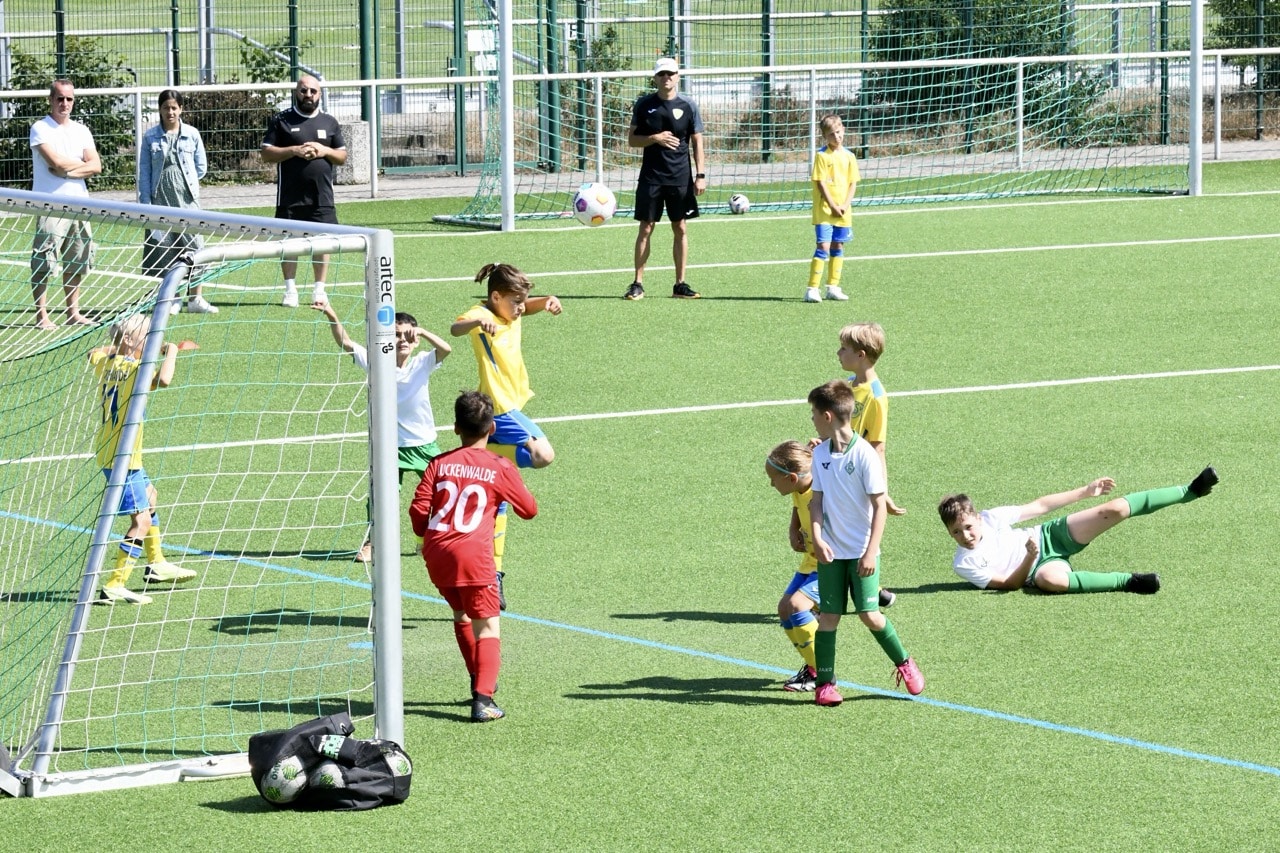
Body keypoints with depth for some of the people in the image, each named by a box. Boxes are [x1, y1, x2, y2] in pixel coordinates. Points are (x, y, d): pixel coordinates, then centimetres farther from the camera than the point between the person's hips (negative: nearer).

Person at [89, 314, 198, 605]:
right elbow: (163, 380, -41)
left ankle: (156, 564, 44)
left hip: (109, 450, 10)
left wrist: (116, 344, 24)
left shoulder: (107, 363, 4)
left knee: (148, 494, 30)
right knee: (141, 521, -10)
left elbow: (93, 354, 29)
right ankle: (114, 587, -13)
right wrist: (171, 352, -25)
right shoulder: (131, 369, -22)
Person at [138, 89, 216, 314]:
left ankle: (196, 298, 4)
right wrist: (145, 202, -2)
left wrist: (187, 183, 6)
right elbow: (144, 172, 3)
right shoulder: (150, 137, 2)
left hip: (187, 199, 0)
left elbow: (201, 166, 13)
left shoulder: (192, 134, 4)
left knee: (193, 245, -3)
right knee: (164, 248, 1)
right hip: (160, 200, 0)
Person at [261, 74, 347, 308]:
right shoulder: (281, 120, 3)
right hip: (290, 195, -2)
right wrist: (294, 151, -14)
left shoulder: (329, 122, 12)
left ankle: (319, 289, 9)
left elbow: (342, 156, 14)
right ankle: (290, 289, 6)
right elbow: (267, 153, -1)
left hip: (322, 195, 2)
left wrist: (325, 151, -7)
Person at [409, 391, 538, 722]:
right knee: (487, 627, 0)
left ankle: (480, 680, 39)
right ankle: (483, 698, -18)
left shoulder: (439, 464, 7)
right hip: (473, 557, -4)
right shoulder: (500, 468, 2)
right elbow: (529, 509, 13)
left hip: (436, 554, 4)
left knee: (461, 615, 26)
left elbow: (418, 511, 1)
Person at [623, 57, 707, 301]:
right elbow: (632, 139, 5)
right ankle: (637, 284, 3)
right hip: (651, 177, -1)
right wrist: (655, 138, -13)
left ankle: (680, 284, 11)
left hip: (680, 178, 1)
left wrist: (700, 175, -2)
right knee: (646, 228, -1)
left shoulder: (688, 106, 2)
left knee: (680, 229, 4)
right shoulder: (644, 104, 2)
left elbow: (697, 143, 5)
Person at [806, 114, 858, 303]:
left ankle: (833, 286, 18)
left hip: (843, 211, 5)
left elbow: (853, 183, 7)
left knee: (838, 247, 10)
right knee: (823, 247, -12)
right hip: (824, 209, -5)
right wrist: (833, 206, -15)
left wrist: (845, 205, -6)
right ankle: (812, 289, -12)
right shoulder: (822, 156, -8)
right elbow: (820, 183, -11)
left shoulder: (849, 157, 6)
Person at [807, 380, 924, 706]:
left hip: (862, 553, -4)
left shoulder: (864, 454, -13)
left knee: (869, 614, -7)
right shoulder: (820, 453, 4)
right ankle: (824, 683, 8)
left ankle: (904, 663, 15)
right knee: (828, 615, 1)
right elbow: (817, 500, 7)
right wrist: (817, 539, -9)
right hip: (830, 552, 4)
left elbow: (879, 506, -11)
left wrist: (871, 552, -16)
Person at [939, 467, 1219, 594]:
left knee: (1114, 509, -17)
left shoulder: (990, 518, -7)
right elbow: (1011, 583, -13)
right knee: (1050, 579, -44)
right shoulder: (964, 565, -14)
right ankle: (1128, 582, -31)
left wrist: (1086, 491, 1)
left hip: (1051, 535, 3)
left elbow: (1040, 506, 1)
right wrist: (1030, 558, -32)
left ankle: (1189, 491, -5)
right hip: (1040, 563, -3)